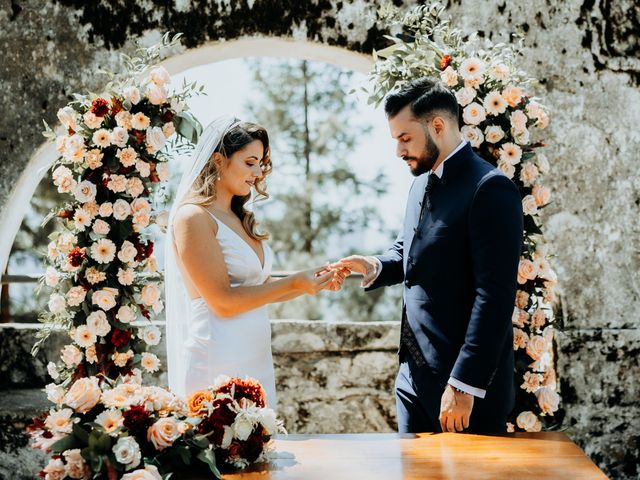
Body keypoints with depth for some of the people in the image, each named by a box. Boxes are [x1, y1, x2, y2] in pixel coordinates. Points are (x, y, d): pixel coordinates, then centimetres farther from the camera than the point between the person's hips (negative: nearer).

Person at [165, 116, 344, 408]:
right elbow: (223, 301, -17)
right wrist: (293, 283, -16)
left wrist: (313, 283, 3)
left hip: (255, 359, 8)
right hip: (217, 364, -8)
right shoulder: (192, 217, -12)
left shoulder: (240, 219, 13)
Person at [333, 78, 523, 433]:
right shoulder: (423, 182, 12)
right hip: (415, 376, 8)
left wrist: (465, 384, -22)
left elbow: (495, 296, -21)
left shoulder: (490, 188, -16)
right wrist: (374, 267, 1)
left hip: (466, 381, -8)